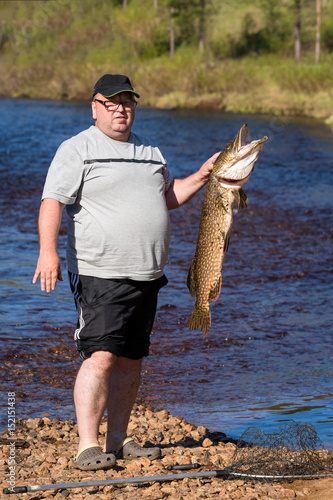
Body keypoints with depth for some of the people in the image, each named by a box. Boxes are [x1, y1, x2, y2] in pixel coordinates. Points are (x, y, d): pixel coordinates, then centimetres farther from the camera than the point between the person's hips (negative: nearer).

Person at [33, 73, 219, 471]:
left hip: (146, 276, 7)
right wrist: (48, 250, -25)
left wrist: (202, 176, 16)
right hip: (99, 275, -7)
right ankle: (87, 447, -16)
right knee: (101, 357, -16)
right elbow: (52, 202, -12)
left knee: (131, 360, 10)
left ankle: (117, 441, 19)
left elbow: (168, 198, 29)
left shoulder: (150, 152, 18)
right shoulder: (77, 150, -4)